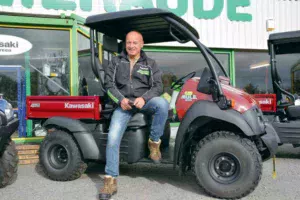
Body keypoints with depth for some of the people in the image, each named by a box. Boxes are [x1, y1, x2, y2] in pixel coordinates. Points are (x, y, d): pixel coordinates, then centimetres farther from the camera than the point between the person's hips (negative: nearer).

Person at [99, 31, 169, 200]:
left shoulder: (150, 64, 10)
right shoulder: (116, 61, 12)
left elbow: (158, 86, 1)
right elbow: (109, 84, 6)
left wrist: (144, 98, -19)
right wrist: (121, 99, -13)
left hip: (144, 101, 0)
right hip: (124, 103, 1)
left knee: (162, 103, -35)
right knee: (113, 138, -17)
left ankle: (154, 142, -15)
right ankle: (110, 181, -7)